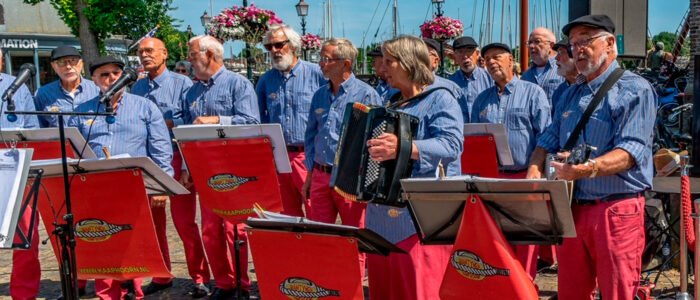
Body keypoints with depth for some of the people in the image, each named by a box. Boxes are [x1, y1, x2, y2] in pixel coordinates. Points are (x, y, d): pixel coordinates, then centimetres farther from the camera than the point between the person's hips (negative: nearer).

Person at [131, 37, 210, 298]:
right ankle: (160, 276, 21)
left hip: (176, 159, -5)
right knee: (151, 220, 10)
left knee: (184, 221, -5)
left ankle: (199, 278, 4)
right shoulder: (137, 88, 15)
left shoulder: (181, 83, -1)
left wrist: (165, 123, -18)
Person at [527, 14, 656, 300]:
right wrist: (534, 171, -2)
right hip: (572, 208, 7)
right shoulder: (571, 95, 19)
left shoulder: (635, 90, -5)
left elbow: (631, 151, -17)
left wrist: (589, 168, -35)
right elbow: (548, 141, 20)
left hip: (617, 210, -7)